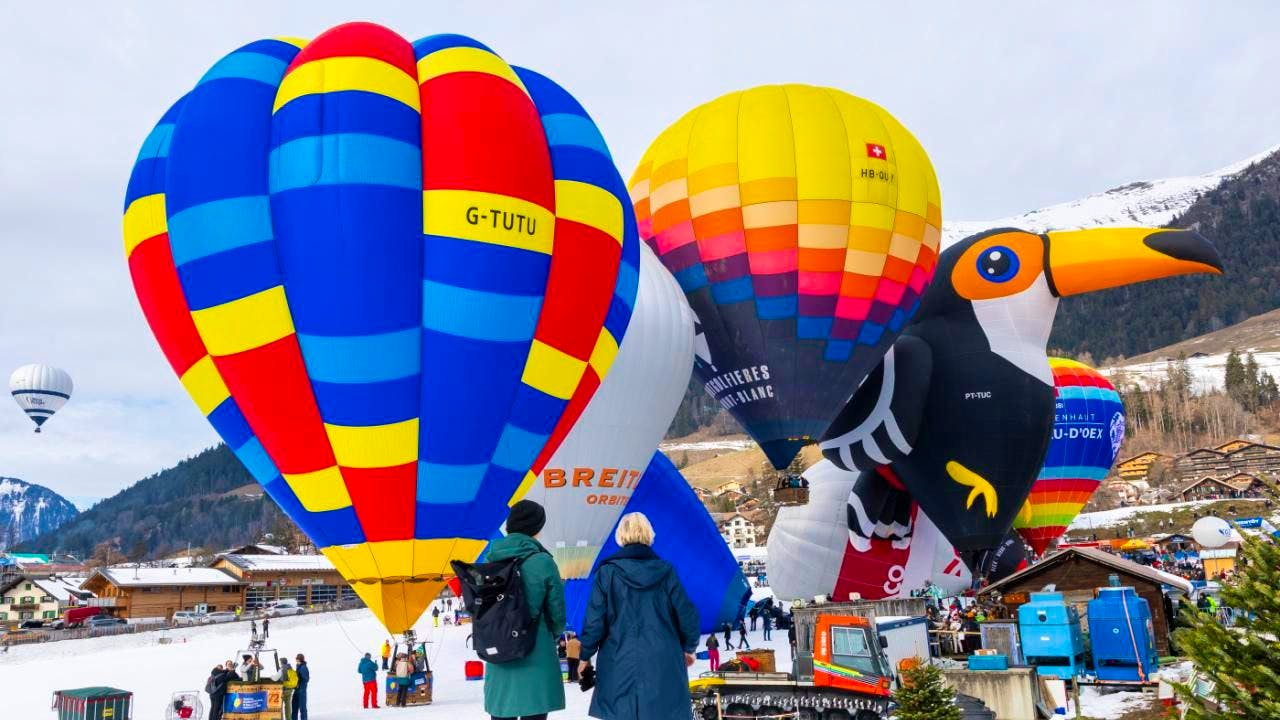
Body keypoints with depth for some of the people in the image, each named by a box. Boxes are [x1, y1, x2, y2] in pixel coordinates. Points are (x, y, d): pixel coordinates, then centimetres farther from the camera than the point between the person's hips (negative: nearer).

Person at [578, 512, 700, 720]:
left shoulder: (607, 572, -4)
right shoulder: (665, 571, 0)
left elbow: (594, 620, -5)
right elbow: (687, 614, 3)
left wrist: (586, 655, 10)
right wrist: (688, 648, 20)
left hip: (620, 664, -1)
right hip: (663, 663, 1)